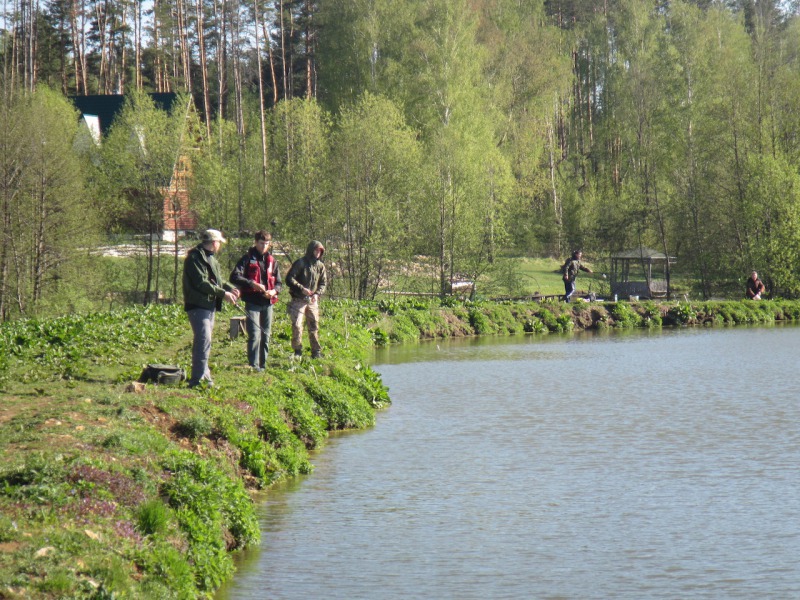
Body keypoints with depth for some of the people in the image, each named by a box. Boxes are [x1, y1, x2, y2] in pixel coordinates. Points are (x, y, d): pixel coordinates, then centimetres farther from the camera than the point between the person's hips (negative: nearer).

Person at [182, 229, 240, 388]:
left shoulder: (210, 257, 18)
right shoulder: (195, 258, -14)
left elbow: (216, 279, 23)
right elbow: (202, 283, -21)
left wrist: (230, 288, 5)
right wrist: (223, 293, -19)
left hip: (209, 305, 10)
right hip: (198, 305, -10)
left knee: (203, 340, 15)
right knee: (204, 340, -16)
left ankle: (203, 374, 22)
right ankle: (197, 379, -18)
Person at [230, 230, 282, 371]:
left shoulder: (271, 261, 12)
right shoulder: (248, 259, -3)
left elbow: (278, 282, 15)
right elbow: (234, 277, -14)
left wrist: (274, 291, -7)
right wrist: (252, 284, -24)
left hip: (267, 303, 5)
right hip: (253, 303, -5)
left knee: (266, 335, 9)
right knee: (255, 334, -12)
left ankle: (262, 365, 17)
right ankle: (254, 365, -10)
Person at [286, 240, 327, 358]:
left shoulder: (320, 266, 7)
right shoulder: (300, 263, -8)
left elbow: (323, 283, 11)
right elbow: (289, 279, -11)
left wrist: (317, 293, -8)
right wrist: (302, 289, -19)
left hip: (312, 301, 4)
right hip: (298, 300, -4)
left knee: (314, 326, 6)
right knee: (297, 325, -9)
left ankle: (316, 351, 14)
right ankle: (297, 351, 0)